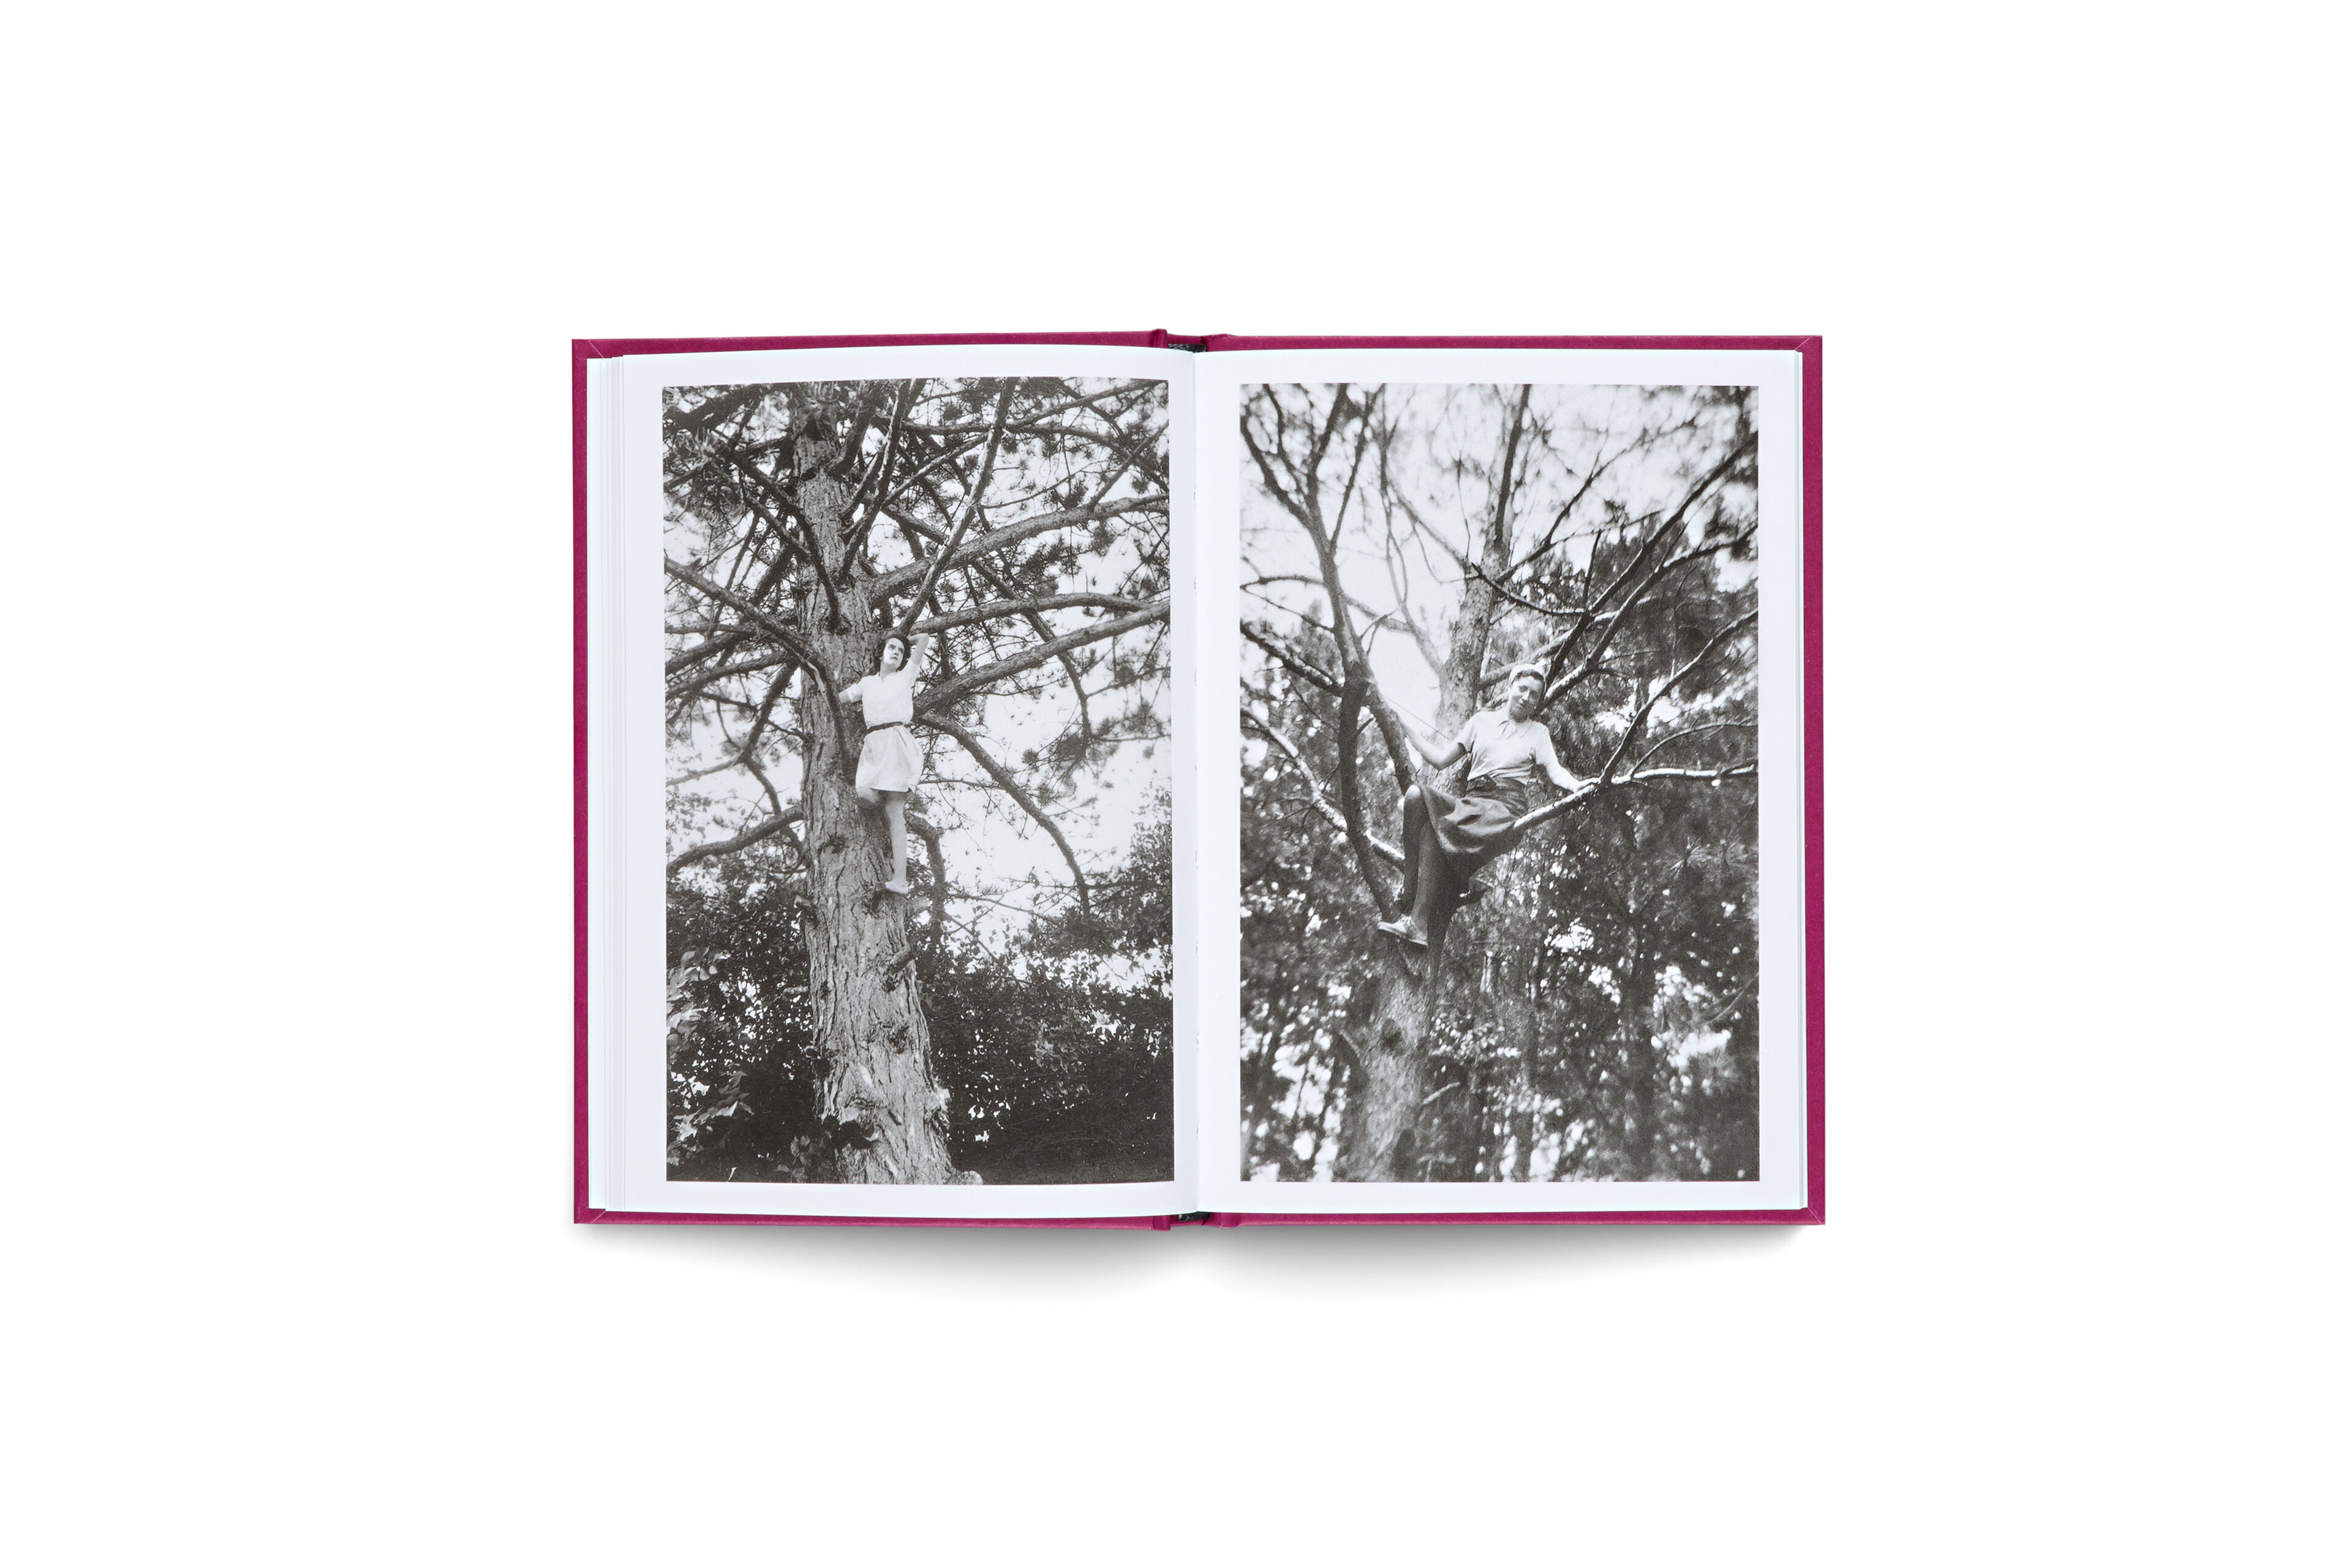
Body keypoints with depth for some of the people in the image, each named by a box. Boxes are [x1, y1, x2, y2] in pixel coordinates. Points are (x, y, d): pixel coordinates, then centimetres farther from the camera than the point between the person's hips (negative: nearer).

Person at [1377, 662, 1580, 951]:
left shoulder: (1538, 733, 18)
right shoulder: (1482, 720, 24)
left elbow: (1556, 773, 5)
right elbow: (1442, 760, 24)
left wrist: (1580, 787, -17)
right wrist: (1406, 730, 20)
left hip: (1505, 808, -4)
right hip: (1470, 800, 4)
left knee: (1433, 828, -33)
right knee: (1417, 795, -30)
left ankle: (1418, 924, -38)